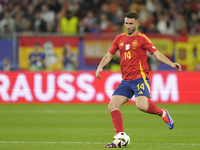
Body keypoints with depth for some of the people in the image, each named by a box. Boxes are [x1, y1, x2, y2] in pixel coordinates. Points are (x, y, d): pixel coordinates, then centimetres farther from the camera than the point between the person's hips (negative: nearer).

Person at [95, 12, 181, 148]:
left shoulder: (142, 38, -1)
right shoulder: (120, 39, 13)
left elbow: (156, 54, -5)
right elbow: (109, 55, 19)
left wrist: (171, 63, -19)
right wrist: (100, 66, 2)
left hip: (140, 78, -6)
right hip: (126, 81, 6)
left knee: (141, 105, -27)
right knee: (112, 106, -7)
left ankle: (162, 113, 3)